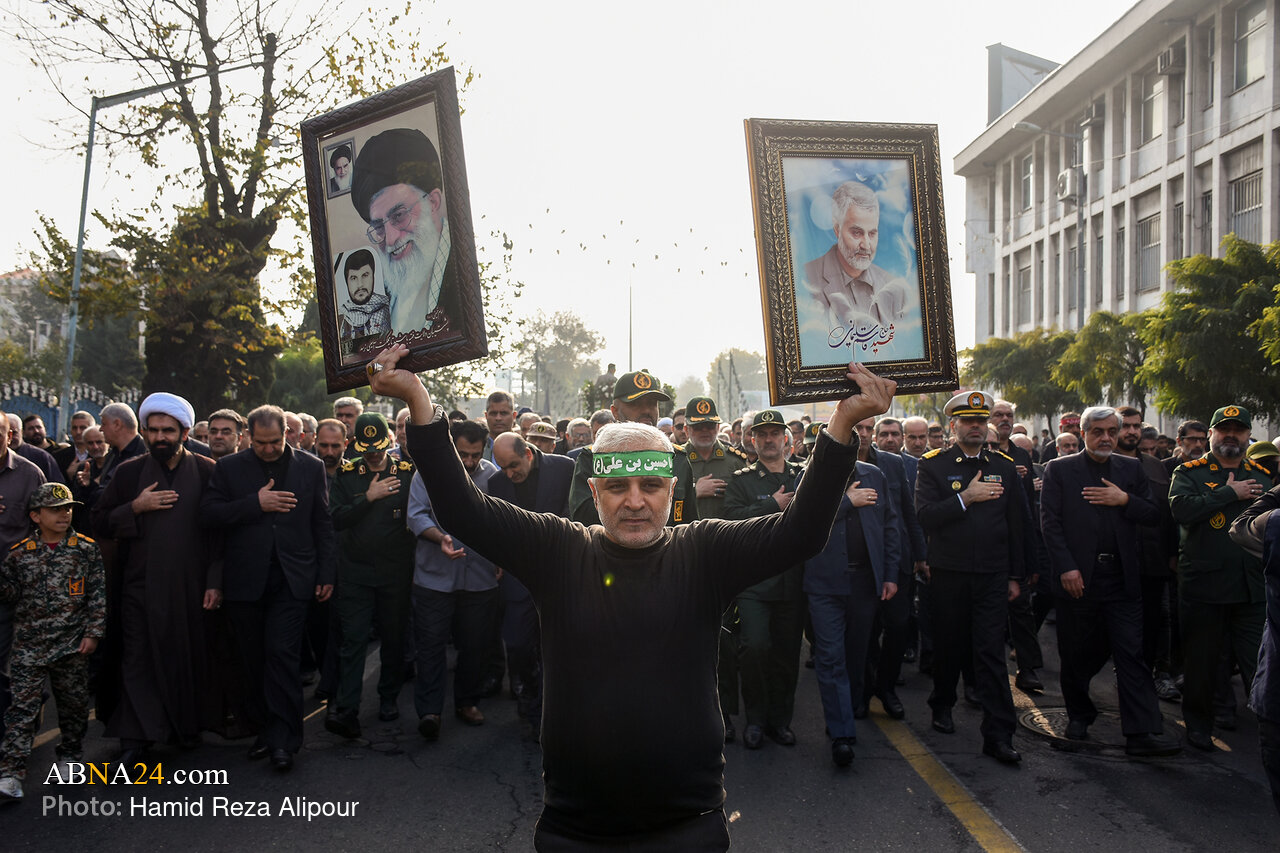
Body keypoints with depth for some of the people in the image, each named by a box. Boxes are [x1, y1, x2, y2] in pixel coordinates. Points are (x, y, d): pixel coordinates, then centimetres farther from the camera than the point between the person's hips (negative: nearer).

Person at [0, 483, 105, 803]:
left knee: (74, 704, 11)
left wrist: (92, 632, -4)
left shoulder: (86, 549, 0)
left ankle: (70, 755, 31)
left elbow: (97, 594, 0)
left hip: (73, 645, 0)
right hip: (29, 646, 0)